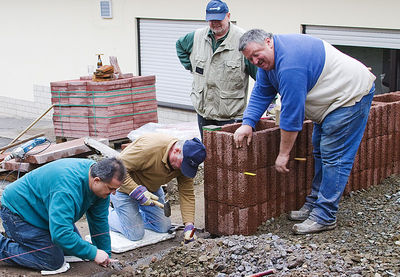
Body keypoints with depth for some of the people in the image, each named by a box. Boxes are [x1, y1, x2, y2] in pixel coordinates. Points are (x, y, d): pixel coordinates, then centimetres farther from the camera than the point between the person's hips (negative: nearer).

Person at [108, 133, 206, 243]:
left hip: (151, 188, 7)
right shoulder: (150, 147, -38)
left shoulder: (184, 161, -17)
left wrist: (189, 226, -20)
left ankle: (134, 216, 27)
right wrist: (138, 192, -36)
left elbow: (187, 194, -13)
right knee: (136, 234, -6)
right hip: (124, 186, -6)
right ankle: (107, 216, 19)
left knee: (164, 227, 6)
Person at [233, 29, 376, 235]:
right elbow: (260, 94, 6)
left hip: (351, 95, -11)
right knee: (320, 153, 15)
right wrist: (247, 123, -10)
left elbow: (292, 112, -29)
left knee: (334, 157, -12)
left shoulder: (289, 63, -31)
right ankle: (314, 205, 24)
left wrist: (284, 153, -22)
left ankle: (324, 217, -8)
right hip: (331, 98, 11)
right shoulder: (267, 59, 0)